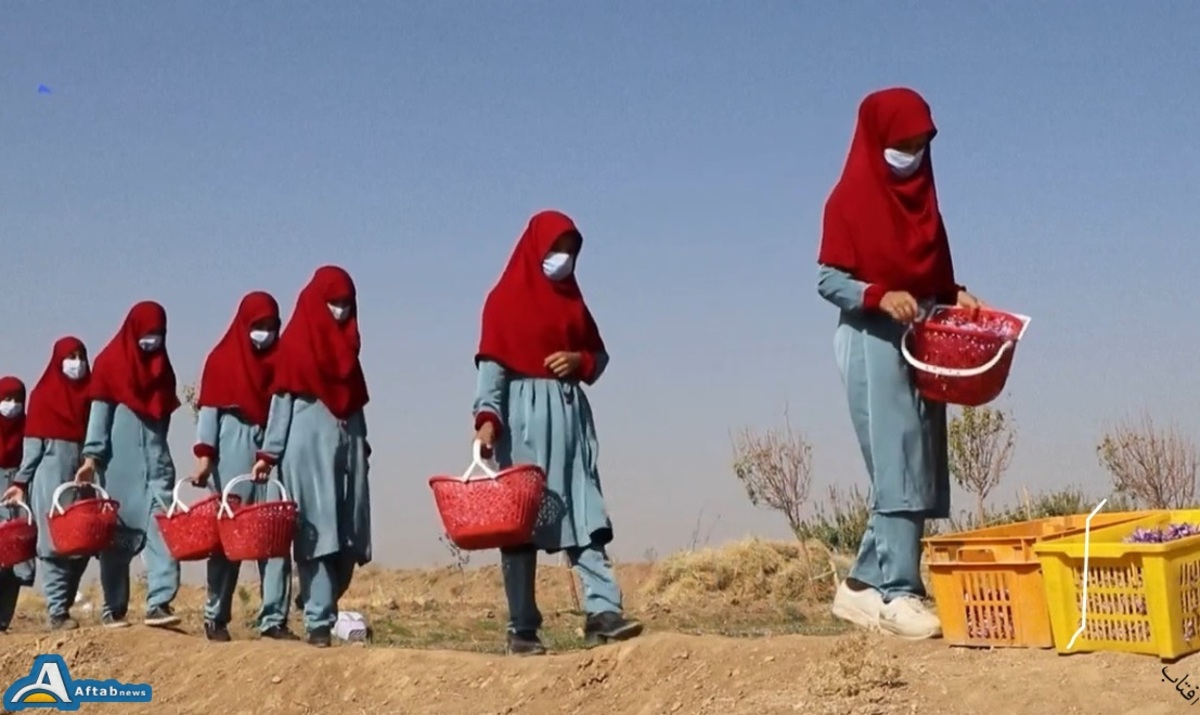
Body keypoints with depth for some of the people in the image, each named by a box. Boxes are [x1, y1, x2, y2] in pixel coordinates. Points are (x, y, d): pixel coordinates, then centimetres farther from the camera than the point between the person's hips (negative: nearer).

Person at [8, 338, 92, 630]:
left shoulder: (89, 393, 11)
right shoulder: (43, 395, 2)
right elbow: (33, 444, 1)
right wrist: (21, 481, -3)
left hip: (82, 477, 4)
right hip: (52, 478, -4)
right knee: (56, 544, -6)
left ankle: (64, 605, 15)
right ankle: (57, 612, -5)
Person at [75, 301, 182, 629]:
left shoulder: (162, 367, 16)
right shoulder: (109, 363, 1)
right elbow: (99, 412, -5)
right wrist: (91, 456, -13)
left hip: (156, 460, 4)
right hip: (120, 463, -4)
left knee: (162, 528, -11)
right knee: (118, 535, 1)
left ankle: (159, 603, -18)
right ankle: (113, 609, 8)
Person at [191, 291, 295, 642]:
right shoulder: (221, 359, 6)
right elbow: (209, 409, 0)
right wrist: (205, 456, -10)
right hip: (233, 452, -3)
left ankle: (274, 618, -4)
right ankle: (216, 618, 7)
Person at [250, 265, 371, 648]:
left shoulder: (347, 342, 17)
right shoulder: (295, 341, 0)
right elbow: (281, 400, -3)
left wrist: (362, 444, 14)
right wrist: (268, 453, -8)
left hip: (348, 444, 6)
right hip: (309, 446, -6)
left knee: (349, 535, 3)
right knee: (317, 533, -8)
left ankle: (314, 604, 22)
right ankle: (318, 621, -7)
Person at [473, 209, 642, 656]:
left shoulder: (572, 300, 18)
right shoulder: (506, 299, 0)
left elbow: (599, 356, 21)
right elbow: (492, 362, -8)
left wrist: (579, 361, -2)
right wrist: (487, 417, -21)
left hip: (570, 414, 6)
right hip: (523, 413, -5)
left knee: (585, 513, -4)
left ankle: (602, 611, -10)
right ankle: (522, 628, -2)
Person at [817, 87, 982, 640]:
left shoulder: (921, 195, 15)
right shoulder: (850, 200, -6)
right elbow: (829, 280, -10)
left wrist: (956, 295, -1)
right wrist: (881, 296, -26)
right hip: (875, 345, -7)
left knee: (916, 470, 6)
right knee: (899, 469, -12)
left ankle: (866, 585, 14)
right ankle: (898, 594, -9)